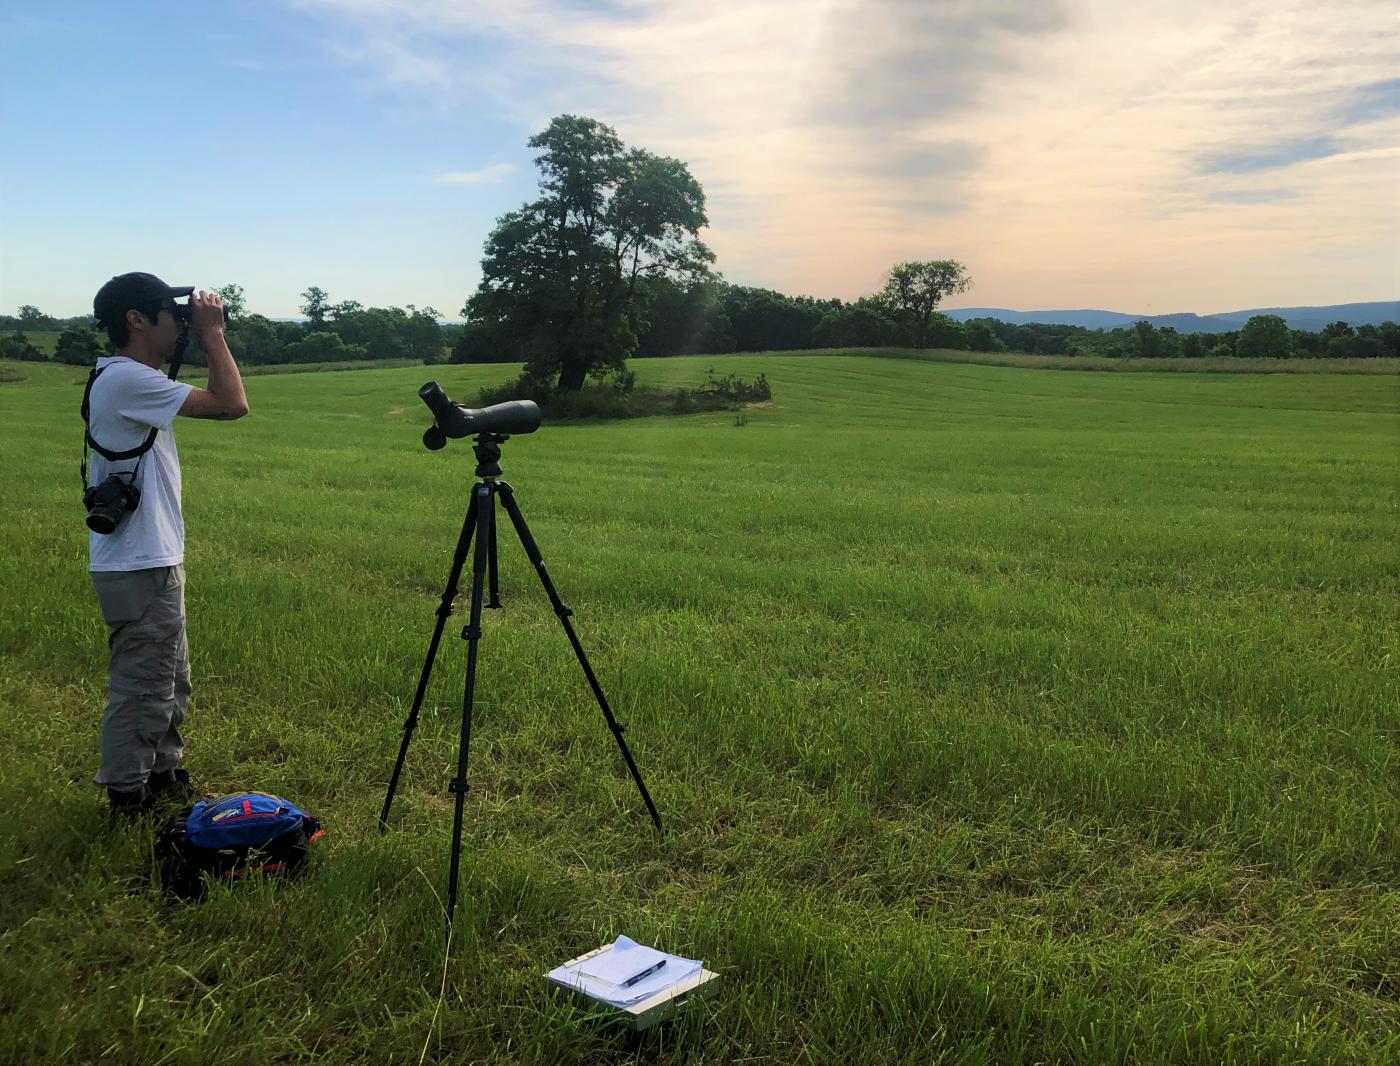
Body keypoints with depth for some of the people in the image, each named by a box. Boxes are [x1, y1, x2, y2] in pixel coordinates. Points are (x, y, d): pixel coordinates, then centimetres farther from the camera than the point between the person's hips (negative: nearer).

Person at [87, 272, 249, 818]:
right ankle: (128, 801, 12)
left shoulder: (127, 378, 12)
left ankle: (162, 778, 33)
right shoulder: (126, 379, -19)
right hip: (140, 568, -11)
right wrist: (212, 333, -12)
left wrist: (206, 339, 11)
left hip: (150, 561, 11)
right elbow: (232, 404, -22)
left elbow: (216, 403, 18)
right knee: (141, 688, 1)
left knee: (169, 682, 20)